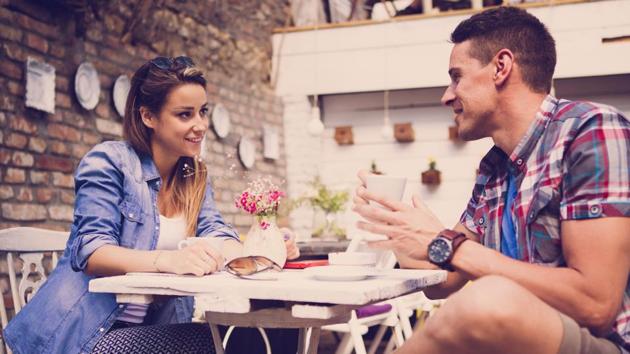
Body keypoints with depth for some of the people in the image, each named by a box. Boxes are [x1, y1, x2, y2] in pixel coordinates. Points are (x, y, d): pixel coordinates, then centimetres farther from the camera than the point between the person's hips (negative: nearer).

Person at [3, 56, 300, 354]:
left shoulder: (195, 176, 12)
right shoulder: (108, 161, -8)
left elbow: (216, 234, -1)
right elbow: (90, 251, -19)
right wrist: (167, 260, -37)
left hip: (153, 328, 6)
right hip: (87, 330, -6)